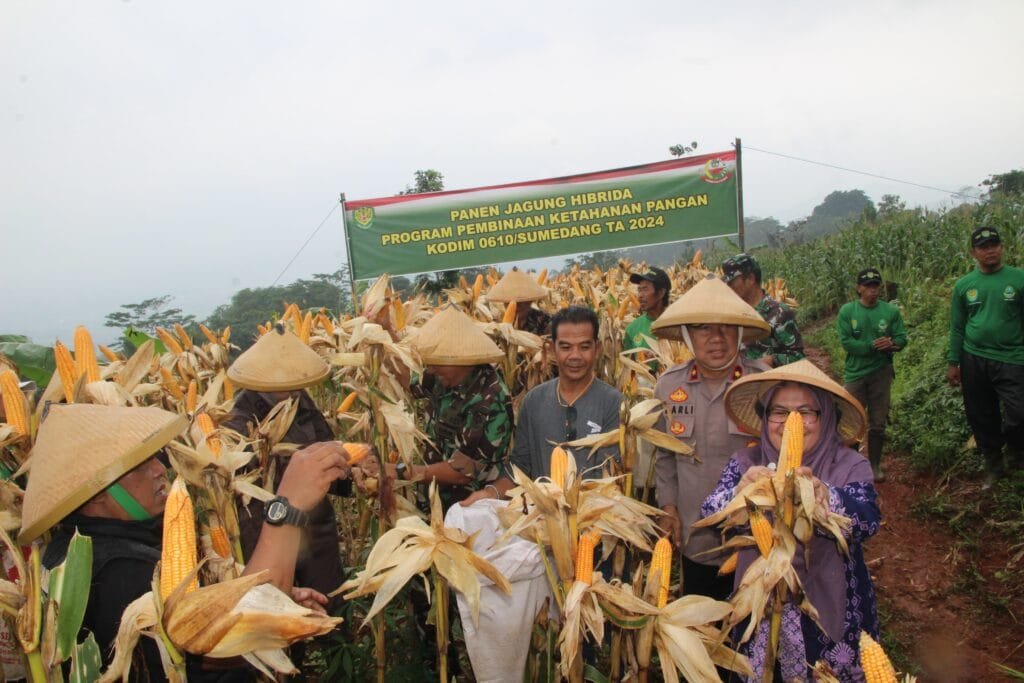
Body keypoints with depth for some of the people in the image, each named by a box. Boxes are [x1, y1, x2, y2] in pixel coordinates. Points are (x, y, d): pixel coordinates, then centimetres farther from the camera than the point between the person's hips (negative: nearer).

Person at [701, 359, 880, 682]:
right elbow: (710, 515, -17)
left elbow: (868, 522, -25)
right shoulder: (745, 462, -4)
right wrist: (740, 493, -39)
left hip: (833, 614, -1)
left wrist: (824, 497, -46)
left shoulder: (850, 466, -8)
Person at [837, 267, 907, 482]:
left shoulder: (891, 311, -1)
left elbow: (902, 338, -2)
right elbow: (846, 342, -13)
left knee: (878, 423, 11)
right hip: (855, 373, -1)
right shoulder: (847, 311, -6)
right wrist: (873, 346, -24)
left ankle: (875, 464, 26)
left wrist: (892, 344, -25)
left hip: (881, 373, 2)